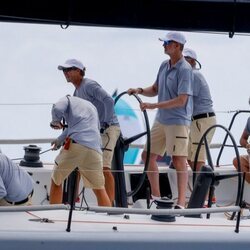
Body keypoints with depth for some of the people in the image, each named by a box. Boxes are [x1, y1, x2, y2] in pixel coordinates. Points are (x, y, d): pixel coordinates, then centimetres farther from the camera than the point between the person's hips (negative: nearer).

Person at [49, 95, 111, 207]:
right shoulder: (91, 107, 35)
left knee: (56, 182, 16)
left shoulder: (68, 99, 18)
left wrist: (55, 121, 15)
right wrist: (60, 139, 55)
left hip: (75, 144, -4)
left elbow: (57, 109, -5)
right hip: (94, 149, 4)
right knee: (99, 189, 13)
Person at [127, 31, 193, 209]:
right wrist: (140, 91, 0)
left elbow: (181, 100, -22)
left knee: (179, 160, -9)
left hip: (178, 121, -9)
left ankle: (181, 202, -8)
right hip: (161, 120, 9)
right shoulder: (164, 65, 9)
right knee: (148, 155, 11)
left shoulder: (184, 69, -16)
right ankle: (156, 196, 23)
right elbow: (155, 89, 20)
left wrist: (154, 105, -24)